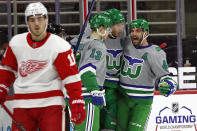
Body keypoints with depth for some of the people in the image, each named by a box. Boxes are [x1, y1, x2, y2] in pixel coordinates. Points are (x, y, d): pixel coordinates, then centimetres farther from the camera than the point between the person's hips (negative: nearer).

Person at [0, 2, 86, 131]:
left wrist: (77, 104, -17)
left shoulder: (60, 46, -8)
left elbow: (71, 77, -10)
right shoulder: (16, 43, 4)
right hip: (22, 105, 3)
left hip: (51, 104, -3)